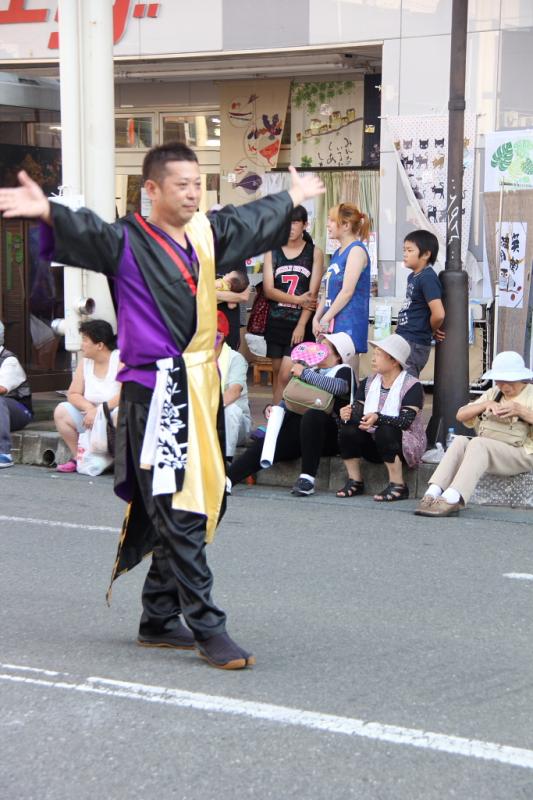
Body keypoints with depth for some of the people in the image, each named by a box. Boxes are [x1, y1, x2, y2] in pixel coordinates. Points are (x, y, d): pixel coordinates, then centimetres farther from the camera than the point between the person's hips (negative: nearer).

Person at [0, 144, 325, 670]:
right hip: (156, 394, -8)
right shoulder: (128, 242, -8)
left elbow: (253, 220, 32)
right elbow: (87, 233, -28)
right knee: (179, 513, -6)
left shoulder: (206, 235, 13)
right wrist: (48, 212, -49)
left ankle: (159, 620, 24)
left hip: (199, 389, 8)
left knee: (189, 509, 12)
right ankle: (207, 629, -1)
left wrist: (293, 196, 49)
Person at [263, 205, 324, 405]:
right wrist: (298, 300, -12)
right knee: (277, 371, 9)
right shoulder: (272, 252, 6)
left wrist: (301, 325, -12)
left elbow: (313, 293, -4)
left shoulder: (315, 253, 1)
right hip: (276, 320, 3)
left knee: (286, 374, -11)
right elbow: (268, 290, -2)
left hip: (301, 322, -3)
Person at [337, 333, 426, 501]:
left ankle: (398, 485, -26)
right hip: (374, 445, 6)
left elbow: (405, 421, -25)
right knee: (348, 429, -20)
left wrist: (378, 418, -40)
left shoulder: (412, 386, -12)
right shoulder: (368, 383, 9)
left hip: (405, 446, -5)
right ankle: (355, 481, -10)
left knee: (384, 430, -35)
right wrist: (348, 414, -25)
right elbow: (358, 411, -1)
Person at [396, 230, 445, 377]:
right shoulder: (413, 277, 13)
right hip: (404, 341, 10)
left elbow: (438, 314, -26)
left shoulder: (427, 278, -17)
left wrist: (432, 330, -6)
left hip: (414, 344, -10)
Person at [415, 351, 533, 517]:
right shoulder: (493, 393, 22)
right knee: (460, 441, -23)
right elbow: (461, 415, 10)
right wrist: (486, 404, -7)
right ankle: (433, 494, -39)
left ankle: (451, 499, -48)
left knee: (478, 443, -32)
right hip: (490, 452, 5)